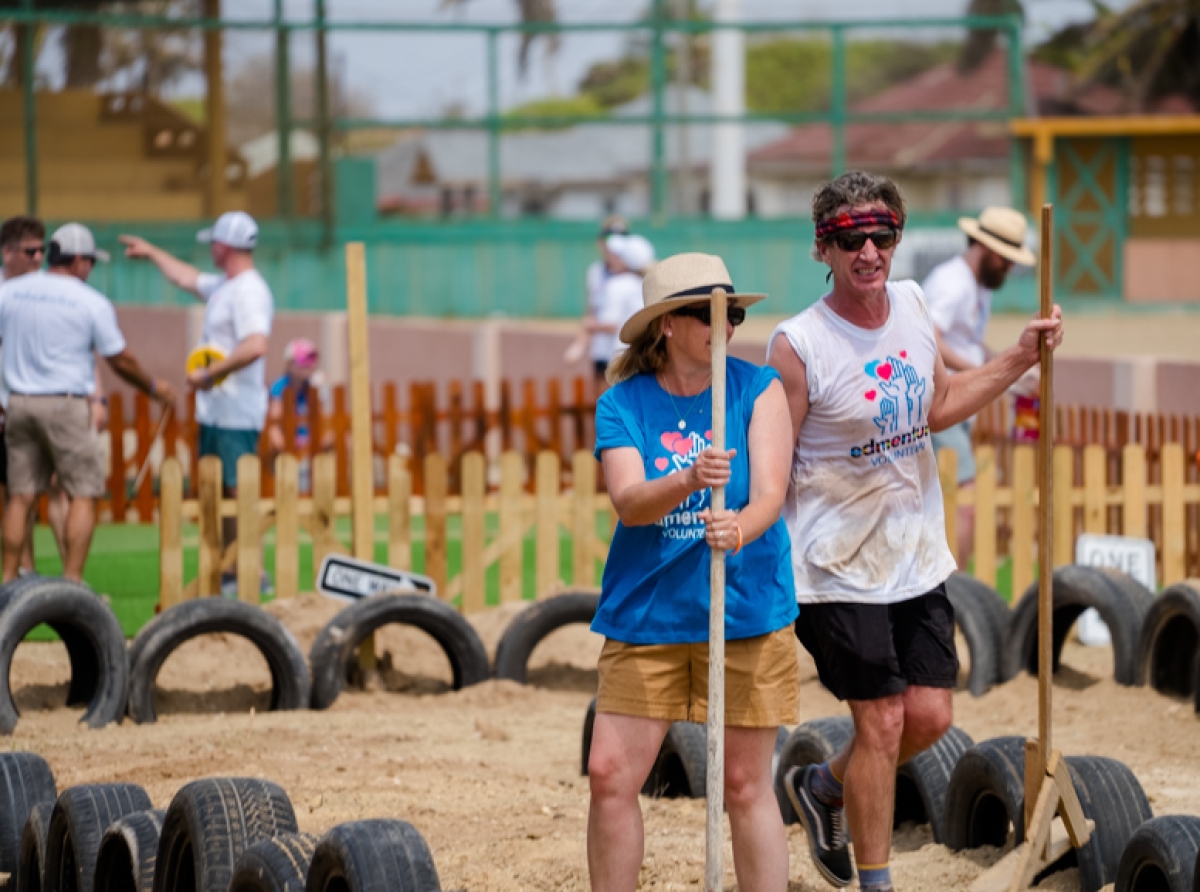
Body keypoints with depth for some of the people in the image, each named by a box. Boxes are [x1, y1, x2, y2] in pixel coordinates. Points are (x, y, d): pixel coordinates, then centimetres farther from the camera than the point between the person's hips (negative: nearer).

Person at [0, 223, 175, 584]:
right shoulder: (92, 303, -5)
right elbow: (120, 361, 1)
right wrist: (153, 388, 18)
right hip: (66, 405, -4)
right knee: (83, 493, 1)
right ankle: (72, 581, -7)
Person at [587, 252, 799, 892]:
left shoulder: (758, 389, -2)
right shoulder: (622, 404, -1)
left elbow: (770, 493, -13)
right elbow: (628, 501, -16)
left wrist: (739, 528, -36)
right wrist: (689, 482, -36)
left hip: (745, 612, -1)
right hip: (646, 615, 1)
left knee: (745, 785, 3)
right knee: (611, 775, -3)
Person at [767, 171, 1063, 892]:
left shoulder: (913, 305, 1)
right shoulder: (799, 346, -18)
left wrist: (1021, 359, 9)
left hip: (919, 556, 6)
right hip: (842, 567, -6)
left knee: (930, 716, 8)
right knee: (883, 722, -3)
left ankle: (824, 787, 36)